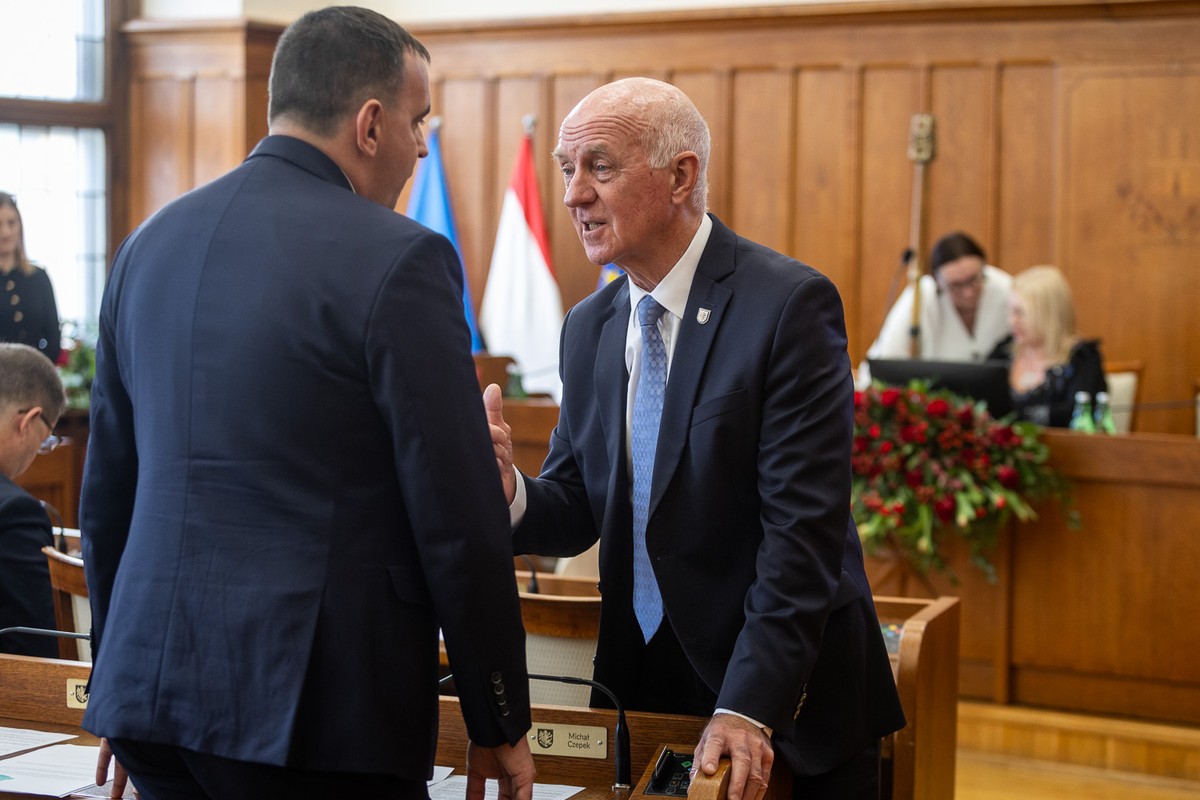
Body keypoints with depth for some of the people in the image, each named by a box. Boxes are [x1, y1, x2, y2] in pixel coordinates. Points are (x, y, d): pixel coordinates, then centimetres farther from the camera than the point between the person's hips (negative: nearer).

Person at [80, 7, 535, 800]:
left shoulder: (150, 243, 9)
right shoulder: (397, 260, -12)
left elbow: (108, 490, 15)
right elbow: (459, 519, -12)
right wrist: (501, 725, -2)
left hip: (150, 683, 7)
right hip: (317, 706, -7)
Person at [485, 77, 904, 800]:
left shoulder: (790, 304, -15)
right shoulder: (589, 328, 6)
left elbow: (804, 525, -20)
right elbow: (577, 514, 7)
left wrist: (748, 707, -25)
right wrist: (509, 490, -15)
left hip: (790, 698, -5)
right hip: (642, 687, 5)